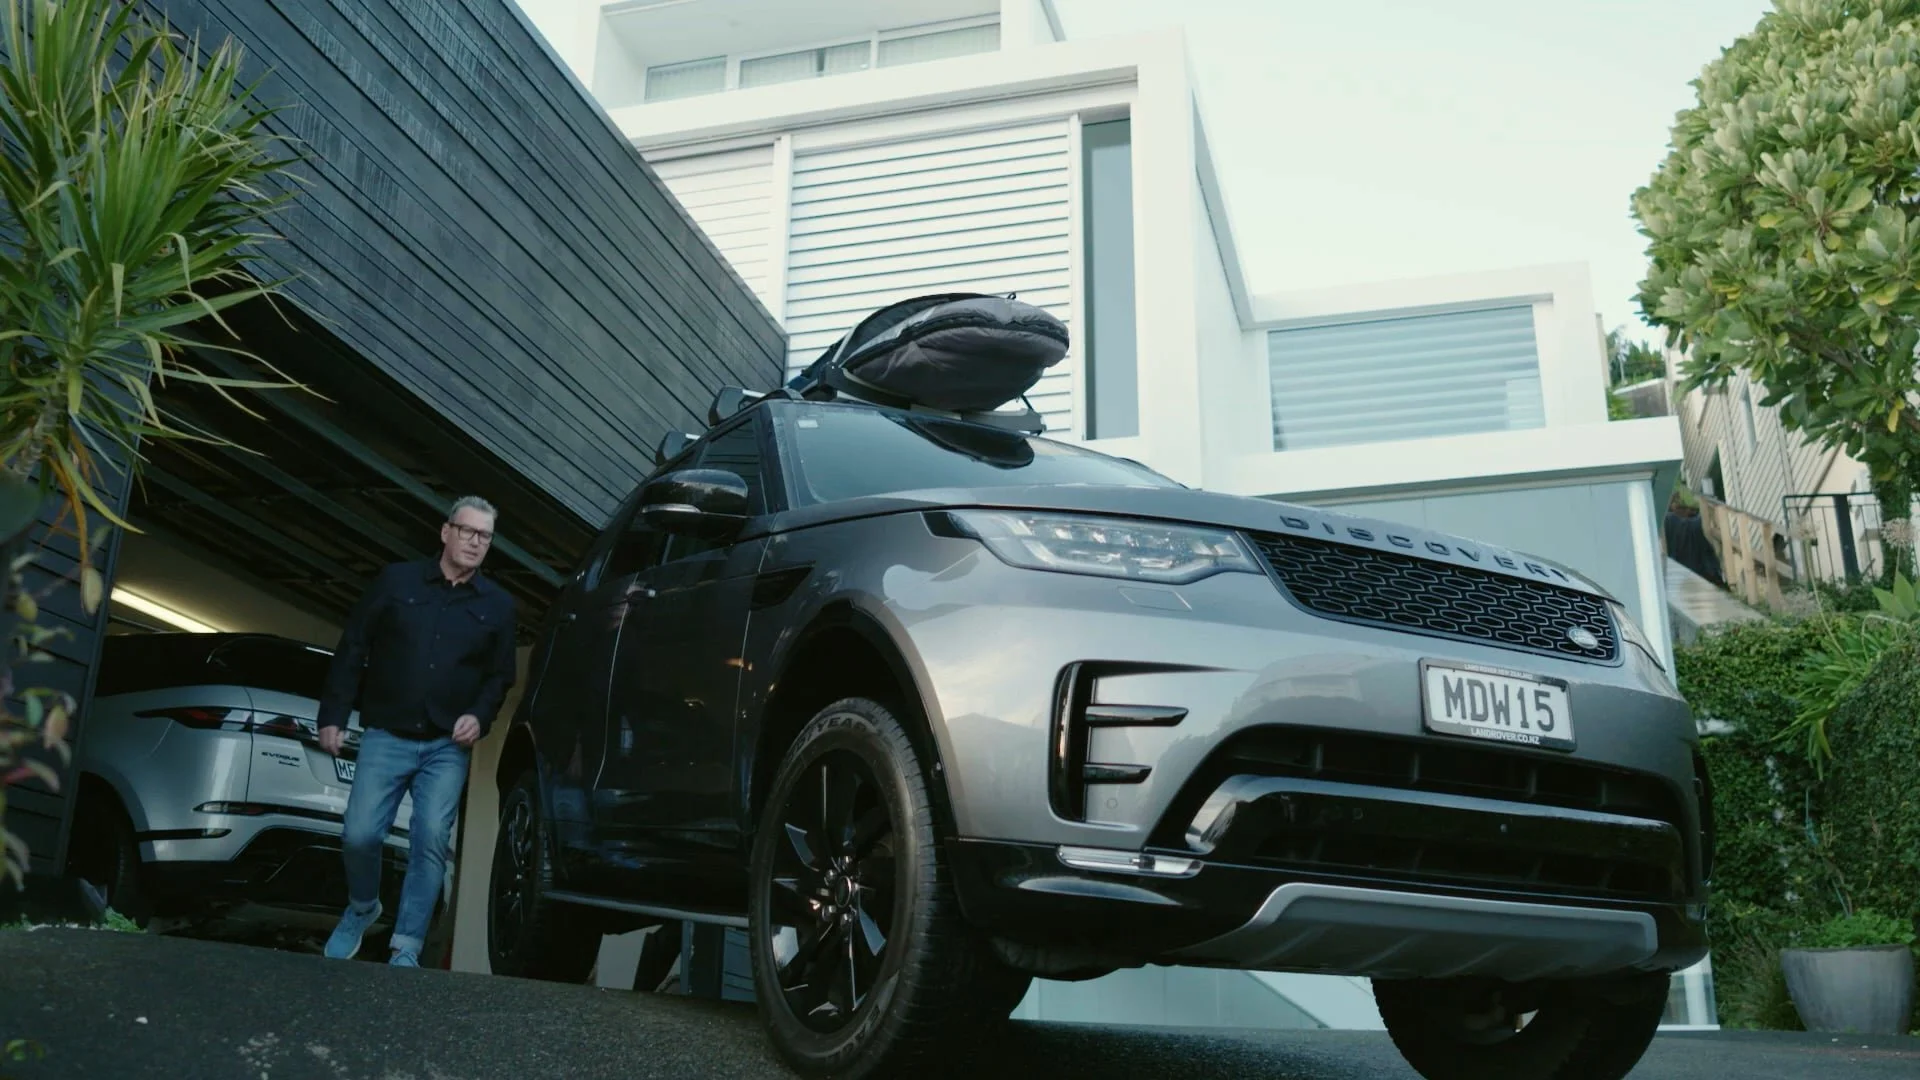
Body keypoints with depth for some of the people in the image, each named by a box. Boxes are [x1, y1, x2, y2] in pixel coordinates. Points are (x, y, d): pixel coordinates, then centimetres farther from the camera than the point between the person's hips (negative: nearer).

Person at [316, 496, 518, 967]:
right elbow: (352, 649, 3)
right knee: (360, 834, -5)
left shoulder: (497, 604, 7)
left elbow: (499, 676, 12)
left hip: (447, 746, 1)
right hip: (386, 736, -1)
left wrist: (480, 716, -7)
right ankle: (361, 908, 25)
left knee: (431, 840, -8)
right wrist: (333, 715, -2)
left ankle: (406, 947, 2)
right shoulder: (397, 581, 3)